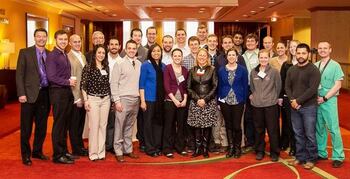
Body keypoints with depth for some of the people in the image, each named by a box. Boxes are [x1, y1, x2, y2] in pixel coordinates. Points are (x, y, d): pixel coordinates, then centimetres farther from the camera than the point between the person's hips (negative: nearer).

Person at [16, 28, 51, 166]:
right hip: (30, 94, -4)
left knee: (42, 126, 12)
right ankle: (26, 155, 18)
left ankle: (37, 151, 27)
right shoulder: (25, 52, 0)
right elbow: (19, 74, -5)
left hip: (45, 94, 4)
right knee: (26, 127, 4)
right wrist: (21, 93, -12)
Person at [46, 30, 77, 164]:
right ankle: (58, 155, 7)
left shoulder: (64, 55, 16)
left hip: (67, 92, 8)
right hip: (58, 92, -8)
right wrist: (68, 82, -12)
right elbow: (51, 77, -16)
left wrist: (71, 82, 0)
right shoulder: (52, 56, -8)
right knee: (58, 124, -2)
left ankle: (64, 151, 23)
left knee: (65, 123, 13)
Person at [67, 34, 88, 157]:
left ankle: (80, 146, 27)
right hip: (75, 97, -7)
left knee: (81, 123, 16)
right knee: (74, 124, 5)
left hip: (84, 96, 7)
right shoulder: (68, 57, -11)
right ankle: (76, 150, 15)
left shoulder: (83, 56, 14)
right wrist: (77, 98, -16)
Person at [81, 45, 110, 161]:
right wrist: (86, 100, -10)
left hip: (106, 99, 4)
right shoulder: (88, 67, -3)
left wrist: (111, 98, 8)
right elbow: (83, 85, -5)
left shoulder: (106, 68, 9)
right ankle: (93, 153, 8)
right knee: (94, 126, -3)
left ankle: (101, 152, 15)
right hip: (93, 99, -4)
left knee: (103, 125, 7)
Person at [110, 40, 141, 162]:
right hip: (123, 99, -4)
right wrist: (117, 100, -11)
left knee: (129, 127, 12)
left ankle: (128, 149, 22)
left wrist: (141, 98, 5)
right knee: (119, 127, 1)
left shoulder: (139, 64, 8)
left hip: (136, 99, 4)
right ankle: (118, 152, 10)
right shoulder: (120, 63, -4)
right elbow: (113, 83, -6)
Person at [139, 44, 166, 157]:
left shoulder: (163, 66, 9)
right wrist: (142, 100, -11)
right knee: (148, 123, 2)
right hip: (149, 99, -4)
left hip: (160, 99, 4)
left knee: (159, 123, 9)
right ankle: (150, 148, 11)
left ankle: (158, 147, 19)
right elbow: (142, 84, -6)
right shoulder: (146, 65, -4)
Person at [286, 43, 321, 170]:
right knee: (298, 134, 11)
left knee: (310, 134, 2)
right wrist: (292, 100, -9)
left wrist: (298, 100, -15)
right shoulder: (291, 70, 11)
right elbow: (287, 87, 8)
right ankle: (300, 157, 23)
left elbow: (312, 89, -15)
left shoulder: (313, 70, -7)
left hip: (309, 107, -5)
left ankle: (311, 159, 15)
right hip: (294, 107, 5)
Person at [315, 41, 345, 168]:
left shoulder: (335, 65, -2)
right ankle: (321, 153, 21)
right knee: (319, 128, 10)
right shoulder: (315, 66, 9)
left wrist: (325, 98, -12)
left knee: (333, 129, -4)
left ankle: (338, 156, 6)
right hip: (316, 101, 4)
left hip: (329, 101, -4)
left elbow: (337, 85, -7)